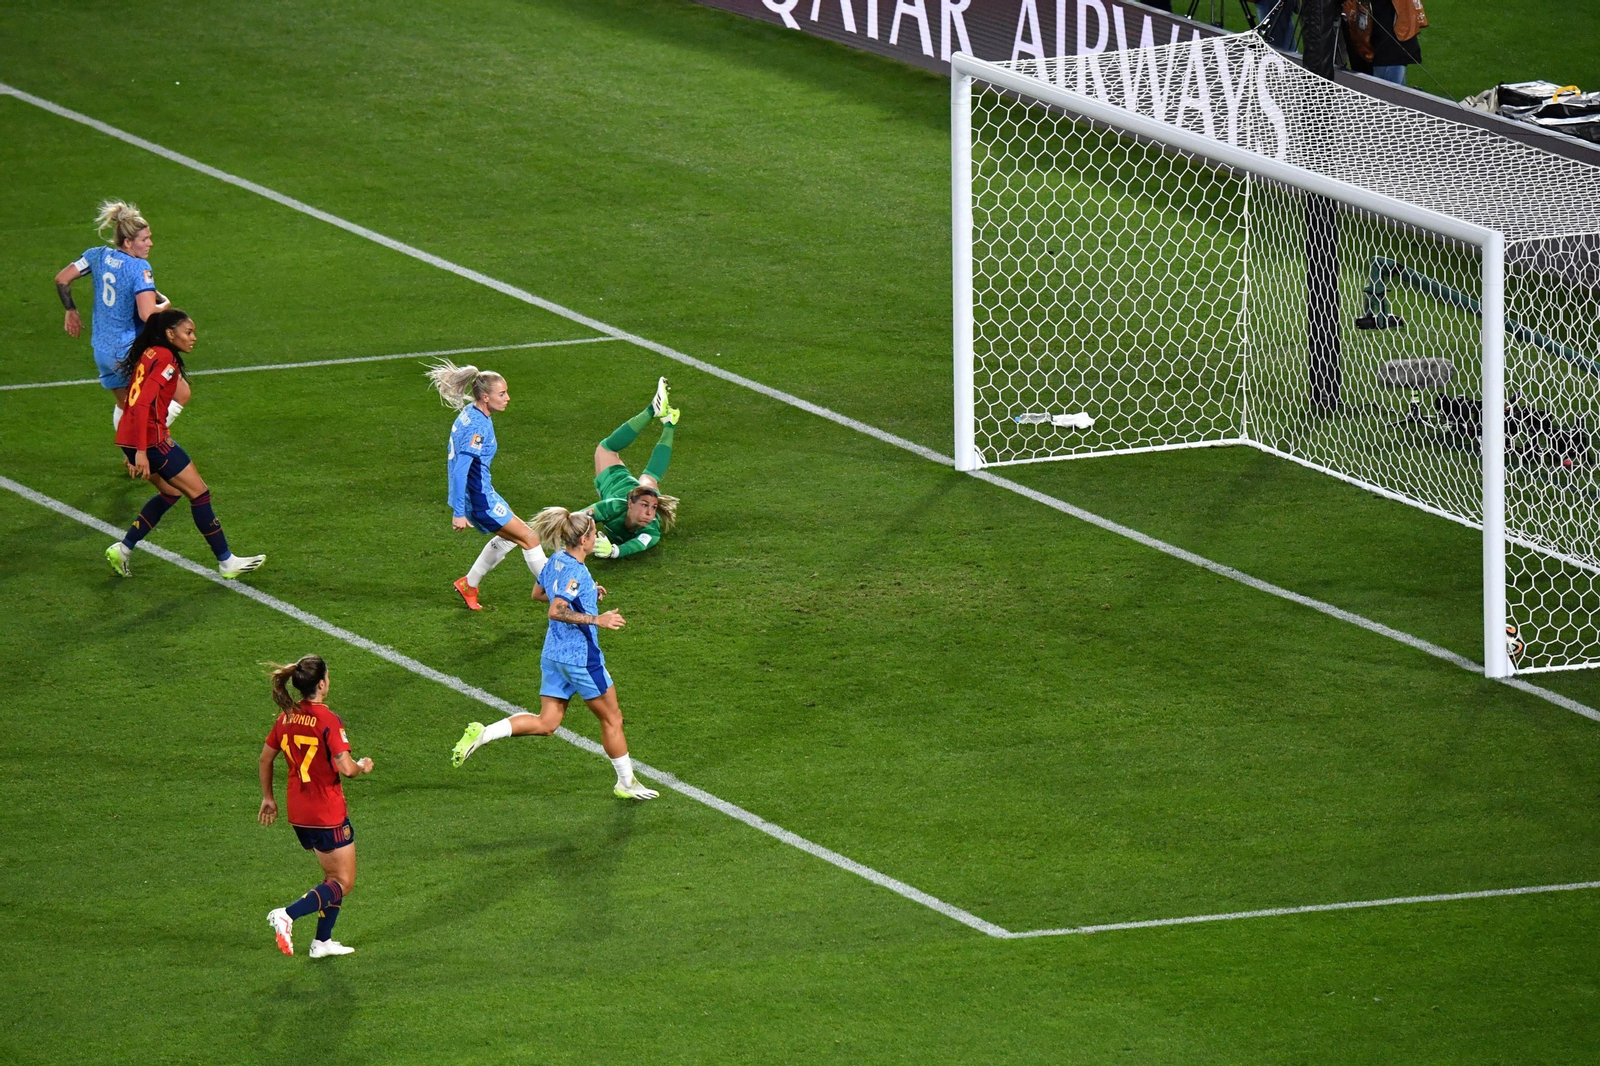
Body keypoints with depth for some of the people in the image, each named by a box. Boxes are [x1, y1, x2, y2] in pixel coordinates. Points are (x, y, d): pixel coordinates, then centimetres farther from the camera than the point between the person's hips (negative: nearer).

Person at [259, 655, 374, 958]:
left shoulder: (287, 717, 2)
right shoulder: (327, 720, -20)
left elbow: (266, 758, 12)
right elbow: (346, 768, -25)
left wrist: (268, 798, 24)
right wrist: (363, 766, -2)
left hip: (298, 812, 8)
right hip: (328, 813, -8)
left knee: (334, 875, 23)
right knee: (343, 883, 2)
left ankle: (323, 941, 21)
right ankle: (287, 915, -17)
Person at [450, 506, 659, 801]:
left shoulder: (556, 561, 6)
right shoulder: (575, 571, -21)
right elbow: (556, 611, -30)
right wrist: (597, 619, -30)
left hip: (553, 653, 9)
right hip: (580, 655, -9)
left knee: (546, 723, 10)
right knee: (611, 720, 9)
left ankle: (481, 734, -5)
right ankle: (626, 783, 21)